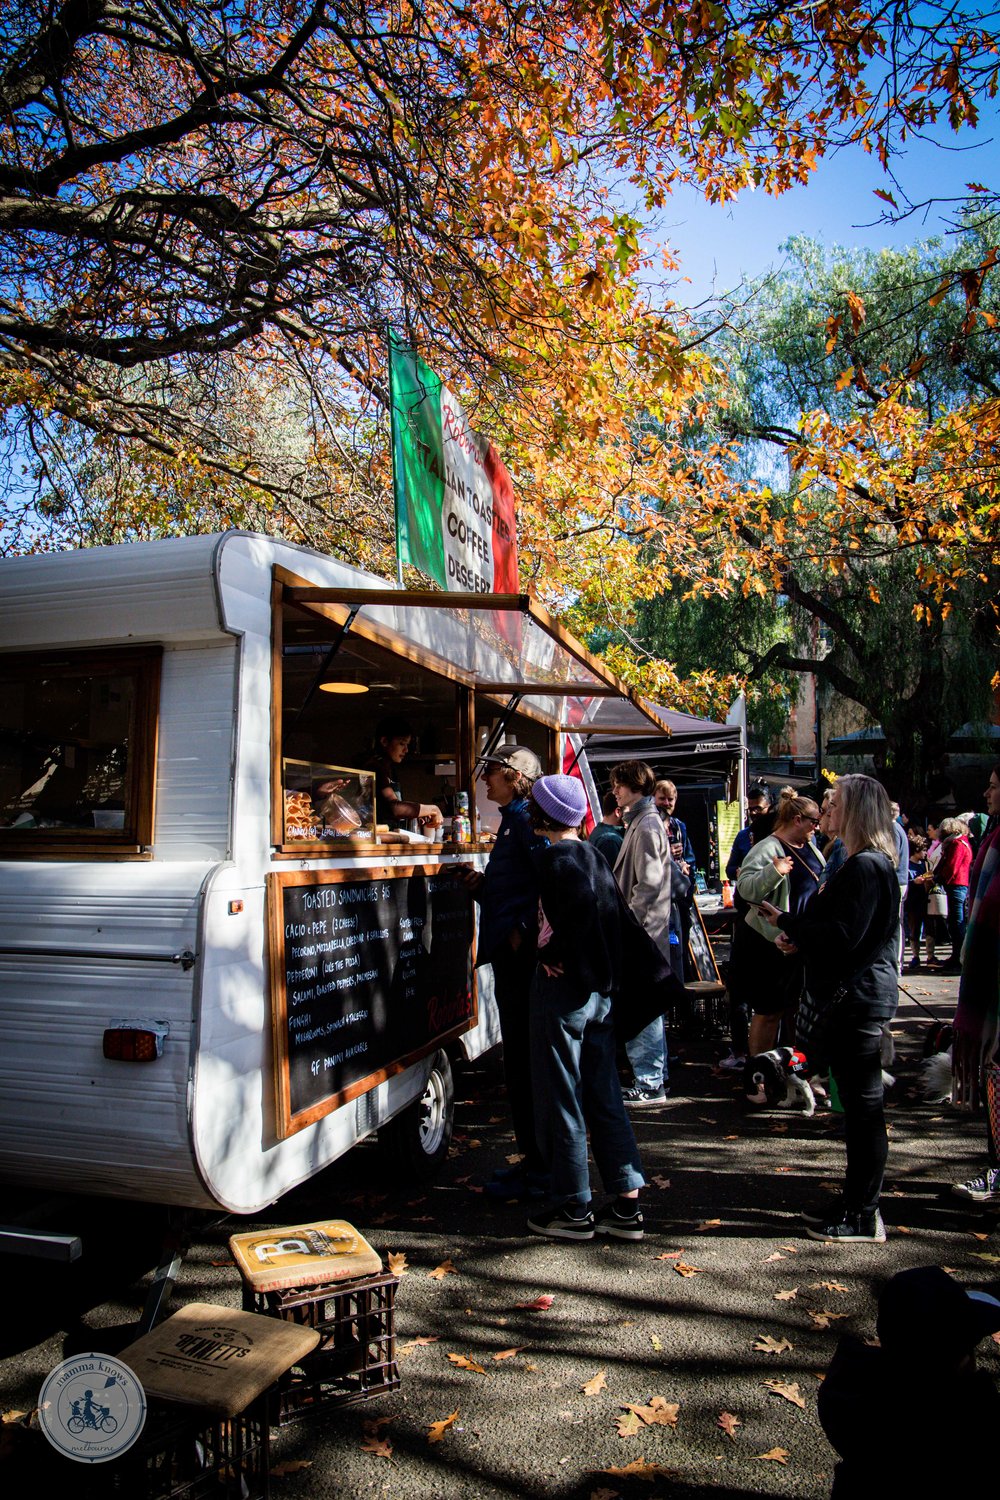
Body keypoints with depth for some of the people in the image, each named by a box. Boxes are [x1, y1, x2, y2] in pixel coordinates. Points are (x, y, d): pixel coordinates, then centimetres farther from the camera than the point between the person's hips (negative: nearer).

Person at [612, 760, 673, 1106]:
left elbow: (649, 884, -21)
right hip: (640, 932, 10)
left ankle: (649, 1084, 4)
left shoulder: (646, 826, -15)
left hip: (641, 933, -10)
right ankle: (655, 1077, 25)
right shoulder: (640, 821, 17)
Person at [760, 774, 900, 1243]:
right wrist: (800, 935, 4)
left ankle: (863, 1218, 9)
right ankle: (857, 1203, 28)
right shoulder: (864, 864, 16)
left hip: (858, 997, -11)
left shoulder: (866, 867, -18)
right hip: (850, 997, 11)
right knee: (858, 1105, 17)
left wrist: (788, 923, -12)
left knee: (863, 1106, -1)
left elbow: (843, 936, -24)